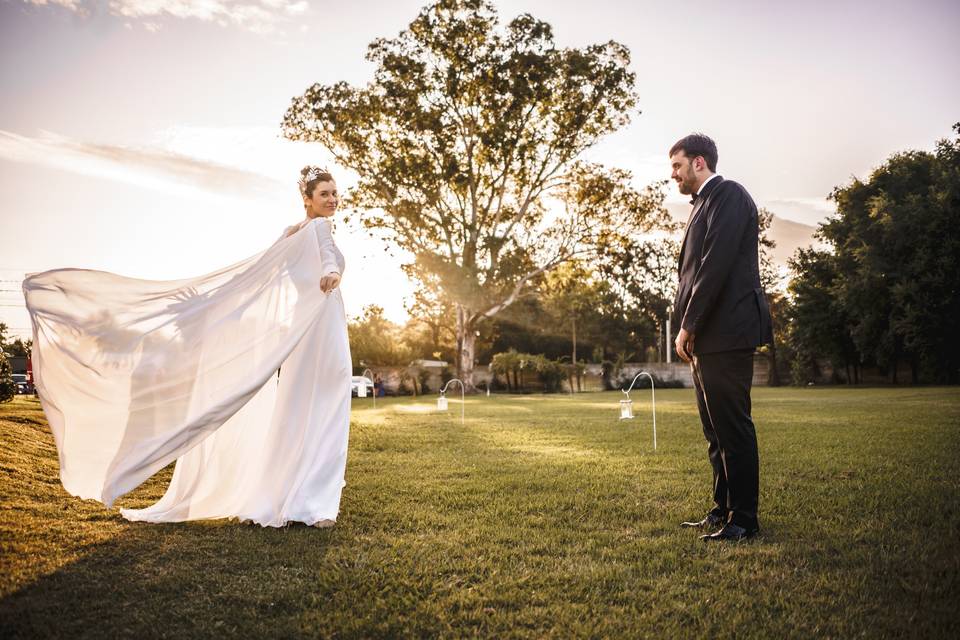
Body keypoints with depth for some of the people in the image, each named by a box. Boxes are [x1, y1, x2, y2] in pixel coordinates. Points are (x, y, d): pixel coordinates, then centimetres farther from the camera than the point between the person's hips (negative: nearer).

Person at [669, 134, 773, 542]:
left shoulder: (728, 194, -6)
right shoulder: (704, 203, 22)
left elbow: (716, 264, -17)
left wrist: (688, 325, -16)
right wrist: (689, 328, 11)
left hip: (725, 333, -10)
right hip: (706, 338, 10)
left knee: (733, 429, -4)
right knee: (716, 432, 14)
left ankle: (743, 520, 4)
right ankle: (723, 510, 23)